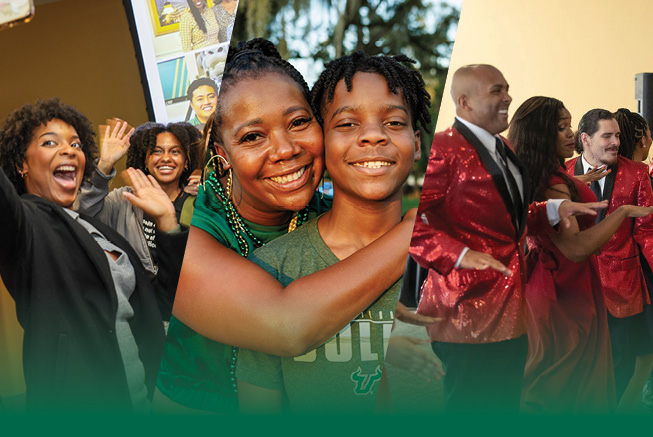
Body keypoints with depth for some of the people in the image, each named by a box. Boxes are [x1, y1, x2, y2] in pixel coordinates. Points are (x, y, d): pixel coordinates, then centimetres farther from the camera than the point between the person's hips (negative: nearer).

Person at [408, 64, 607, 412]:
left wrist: (555, 209, 10)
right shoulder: (442, 148, -14)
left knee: (506, 405, 19)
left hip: (512, 311, 9)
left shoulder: (504, 151, 16)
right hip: (469, 312, -9)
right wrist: (459, 255, -30)